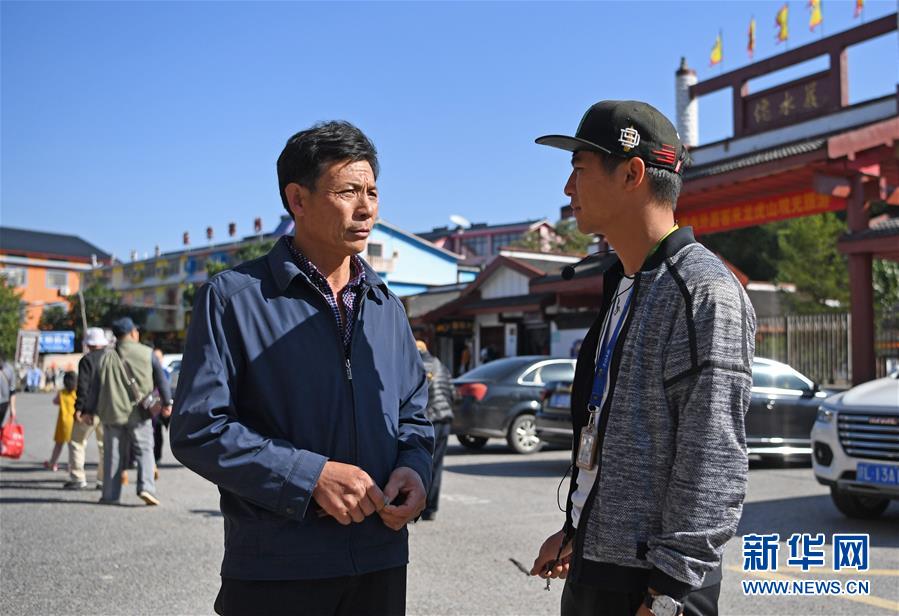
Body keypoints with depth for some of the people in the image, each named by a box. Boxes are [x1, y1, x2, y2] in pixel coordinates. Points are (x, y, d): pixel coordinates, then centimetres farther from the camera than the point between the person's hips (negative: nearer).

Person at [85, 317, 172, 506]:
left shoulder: (106, 358, 4)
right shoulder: (147, 353, 0)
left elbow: (95, 388, 6)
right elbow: (160, 379, 1)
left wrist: (89, 410, 13)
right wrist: (167, 402, 9)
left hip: (112, 413, 2)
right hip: (139, 413, -2)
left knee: (113, 453, 9)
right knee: (144, 449, 3)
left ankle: (110, 494, 12)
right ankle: (146, 487, -14)